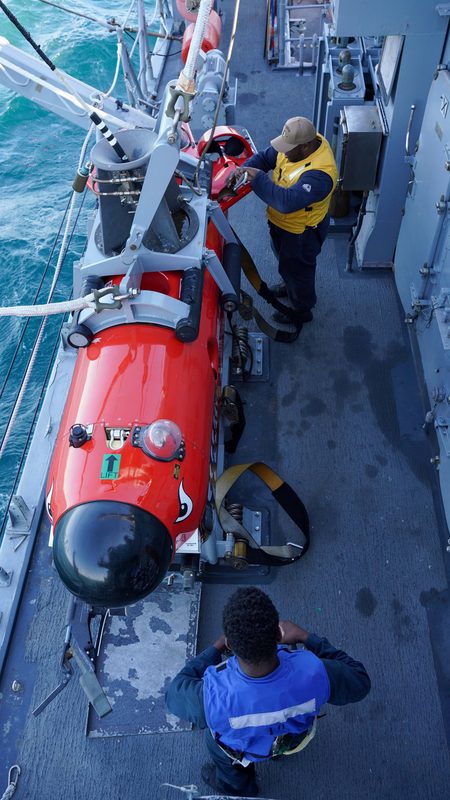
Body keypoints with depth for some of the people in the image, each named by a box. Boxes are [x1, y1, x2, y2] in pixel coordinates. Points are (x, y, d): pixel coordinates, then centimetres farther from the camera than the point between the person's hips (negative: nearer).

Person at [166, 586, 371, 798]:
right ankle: (280, 751, 62)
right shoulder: (313, 674, -42)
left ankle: (239, 787, 59)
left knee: (215, 742, 32)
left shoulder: (213, 695, -46)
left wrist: (216, 648, -14)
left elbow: (174, 696, -21)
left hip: (243, 750, -2)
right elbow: (360, 682, -19)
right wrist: (306, 638, -16)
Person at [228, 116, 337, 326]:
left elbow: (288, 201, -48)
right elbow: (265, 157, -3)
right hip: (282, 222, 8)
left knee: (297, 268, 16)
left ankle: (301, 310, 43)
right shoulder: (298, 144, -14)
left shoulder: (319, 174, -40)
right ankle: (289, 286, 63)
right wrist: (243, 168, -21)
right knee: (286, 260, 32)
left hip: (300, 233, -8)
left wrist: (259, 178, -42)